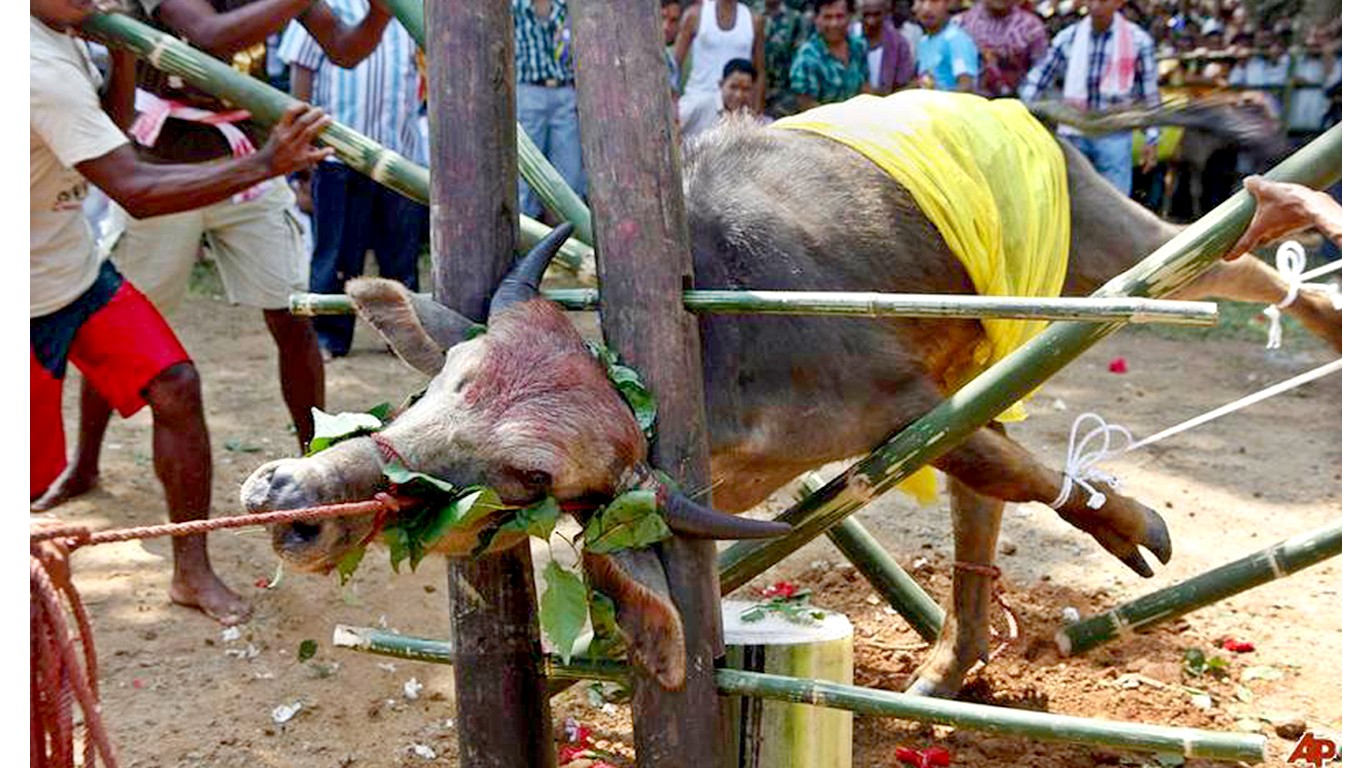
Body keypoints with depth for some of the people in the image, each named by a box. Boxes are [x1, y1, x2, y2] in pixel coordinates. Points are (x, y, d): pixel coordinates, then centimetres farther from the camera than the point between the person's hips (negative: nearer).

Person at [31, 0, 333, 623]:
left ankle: (191, 572, 7)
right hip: (30, 299, -9)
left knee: (176, 388, -3)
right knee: (31, 474, -1)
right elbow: (136, 192, -34)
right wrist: (263, 165, -39)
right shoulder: (41, 70, -29)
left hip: (80, 271, 9)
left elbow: (111, 125, 14)